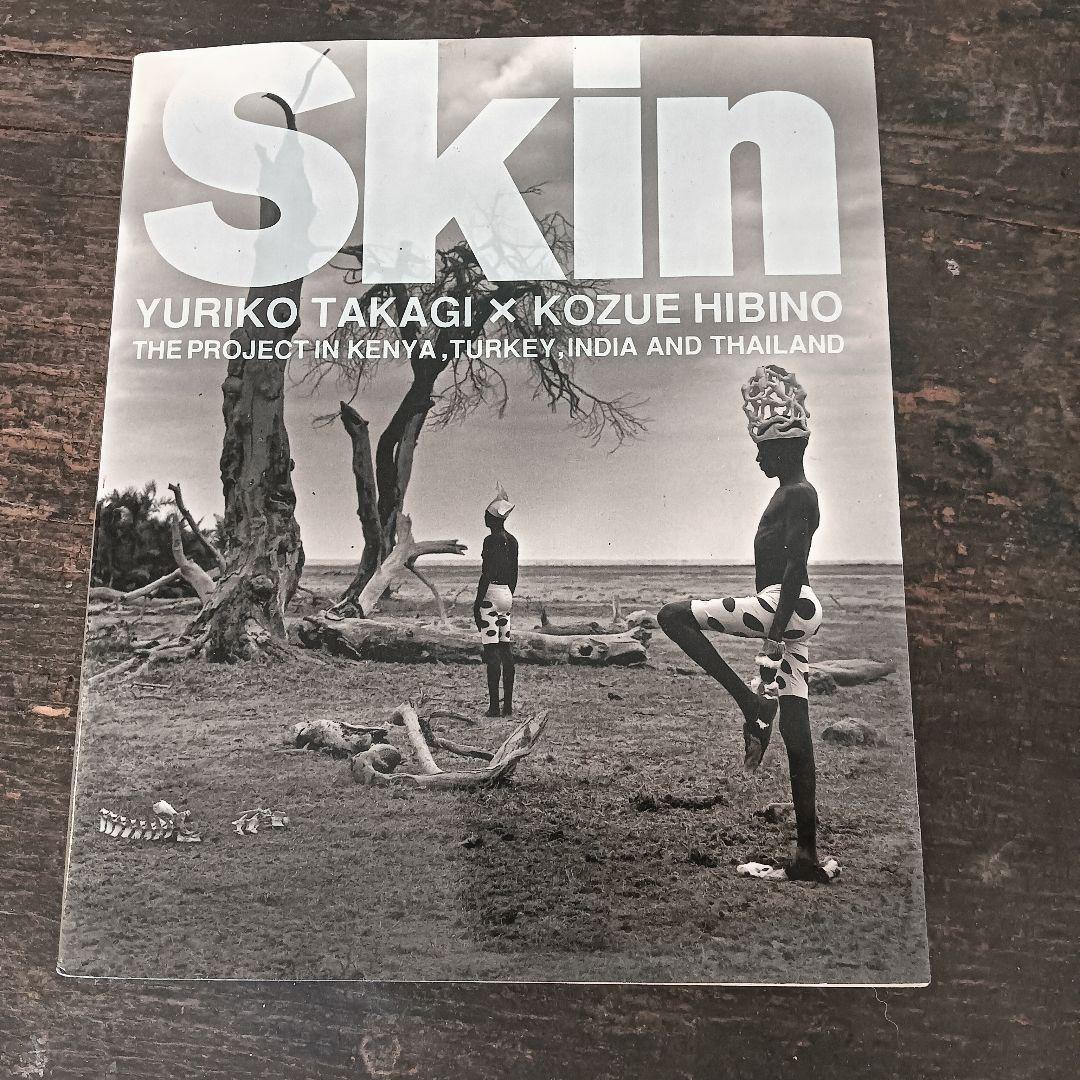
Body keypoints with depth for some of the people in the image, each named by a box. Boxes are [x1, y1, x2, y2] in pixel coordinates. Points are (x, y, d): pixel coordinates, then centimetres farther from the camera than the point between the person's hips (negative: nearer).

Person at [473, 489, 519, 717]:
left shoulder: (491, 540, -12)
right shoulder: (512, 541, 12)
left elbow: (487, 574, -16)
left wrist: (477, 604, -12)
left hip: (490, 594, -8)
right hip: (506, 595, 8)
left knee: (492, 650, -8)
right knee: (506, 649, 9)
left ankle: (494, 705, -8)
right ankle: (508, 704, 12)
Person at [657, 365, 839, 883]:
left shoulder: (798, 494, -9)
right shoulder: (790, 493, 22)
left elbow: (794, 568, -19)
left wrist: (776, 630, -23)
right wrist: (776, 633, 29)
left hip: (789, 607, -10)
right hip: (786, 613, 10)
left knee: (674, 615, -9)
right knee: (796, 734, 7)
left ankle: (751, 703, -10)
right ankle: (808, 857, 11)